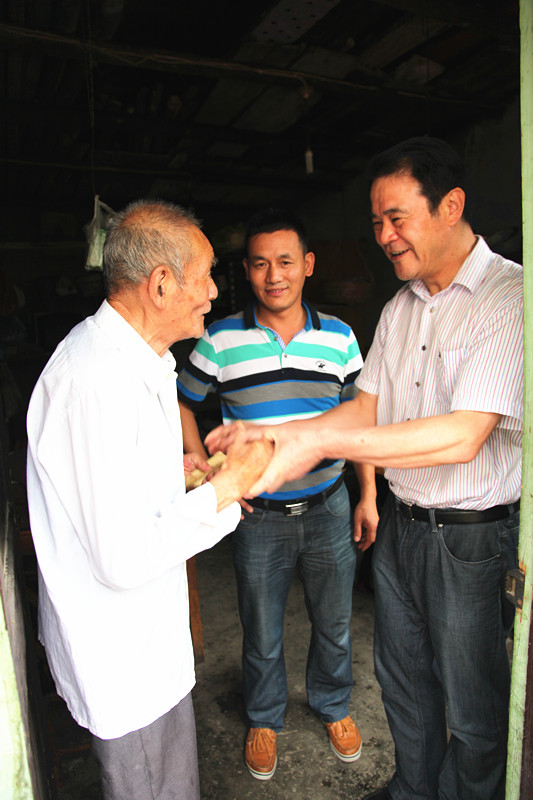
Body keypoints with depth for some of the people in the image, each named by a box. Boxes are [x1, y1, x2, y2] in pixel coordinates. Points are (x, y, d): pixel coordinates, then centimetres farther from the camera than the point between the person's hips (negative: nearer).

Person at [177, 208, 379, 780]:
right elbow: (182, 404, 3)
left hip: (328, 510, 2)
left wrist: (369, 497, 5)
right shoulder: (220, 340, -9)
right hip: (258, 517, -1)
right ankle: (264, 720, 47)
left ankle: (333, 706, 51)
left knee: (334, 624, 21)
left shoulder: (339, 337, -3)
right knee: (262, 635, 17)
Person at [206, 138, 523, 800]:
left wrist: (320, 441, -28)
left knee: (472, 702, 15)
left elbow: (463, 436, -27)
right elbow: (367, 409, 6)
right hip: (399, 522, 7)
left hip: (473, 537, -6)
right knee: (401, 675, 24)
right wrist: (272, 434, -8)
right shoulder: (399, 308, 7)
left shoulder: (510, 297, -17)